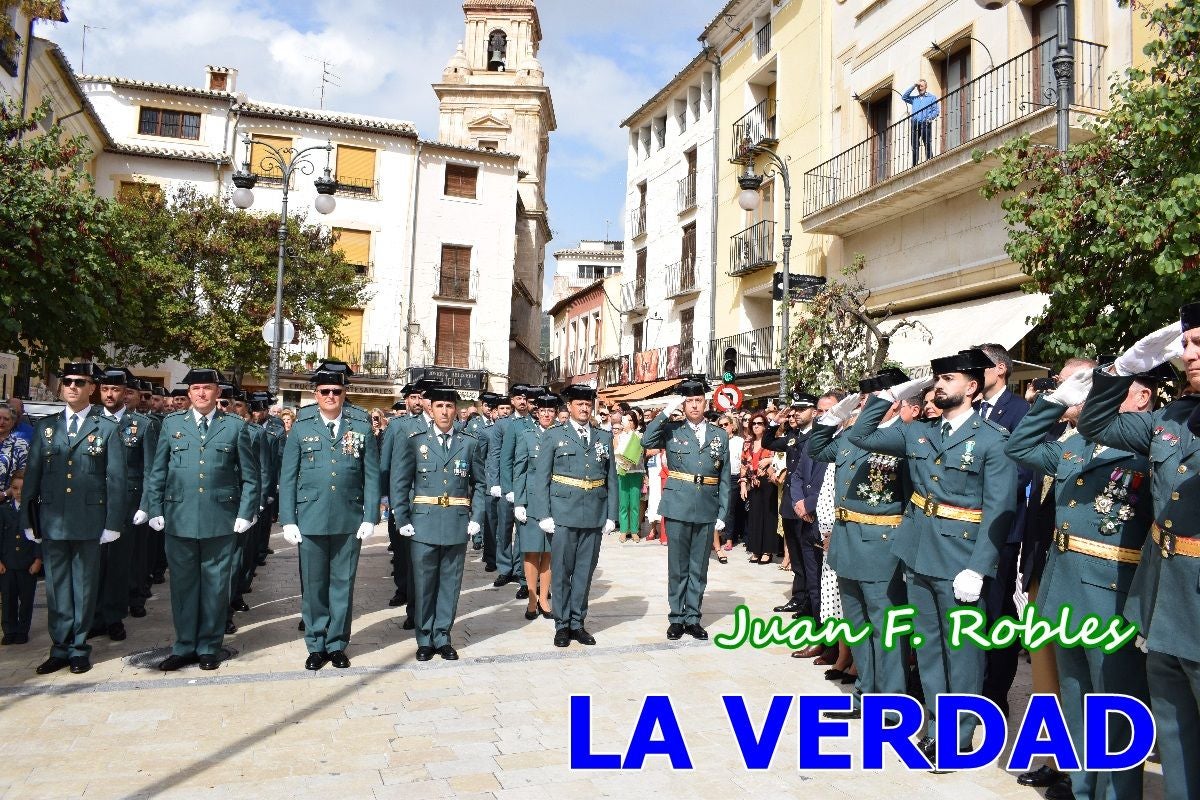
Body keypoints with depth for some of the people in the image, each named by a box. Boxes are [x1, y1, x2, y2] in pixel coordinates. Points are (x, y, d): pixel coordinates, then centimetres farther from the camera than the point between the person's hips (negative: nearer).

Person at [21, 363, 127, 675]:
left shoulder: (107, 429, 0)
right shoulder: (45, 427, 8)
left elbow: (116, 480, -3)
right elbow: (32, 476, 8)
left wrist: (113, 523, -7)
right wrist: (28, 519, 4)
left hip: (89, 521, -2)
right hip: (51, 521, 3)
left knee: (84, 585, 7)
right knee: (57, 586, 10)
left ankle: (79, 647, 18)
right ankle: (60, 648, 21)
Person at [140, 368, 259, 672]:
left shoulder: (235, 426, 3)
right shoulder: (172, 424, 8)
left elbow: (249, 476, 4)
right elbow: (157, 472, 9)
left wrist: (245, 513, -3)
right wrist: (154, 510, 2)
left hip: (221, 520, -1)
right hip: (179, 519, 2)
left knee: (215, 586, 8)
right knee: (182, 584, 9)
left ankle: (209, 647, 21)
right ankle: (184, 646, 23)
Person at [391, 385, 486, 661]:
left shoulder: (469, 443, 6)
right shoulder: (414, 440, 1)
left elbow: (479, 484, 10)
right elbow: (400, 482, 0)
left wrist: (476, 519, 1)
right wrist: (403, 520, -6)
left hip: (458, 524, 2)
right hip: (423, 524, -1)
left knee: (450, 583, 9)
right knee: (423, 583, 6)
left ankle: (442, 637, 22)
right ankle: (424, 639, 20)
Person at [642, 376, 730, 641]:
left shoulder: (720, 435, 8)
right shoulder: (672, 430, 2)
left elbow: (724, 479, 8)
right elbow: (647, 441, -18)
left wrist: (722, 513, 4)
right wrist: (667, 412, -17)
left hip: (707, 510, 2)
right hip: (678, 507, -2)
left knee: (699, 568, 10)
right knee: (677, 567, 6)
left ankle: (693, 618, 21)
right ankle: (676, 618, 17)